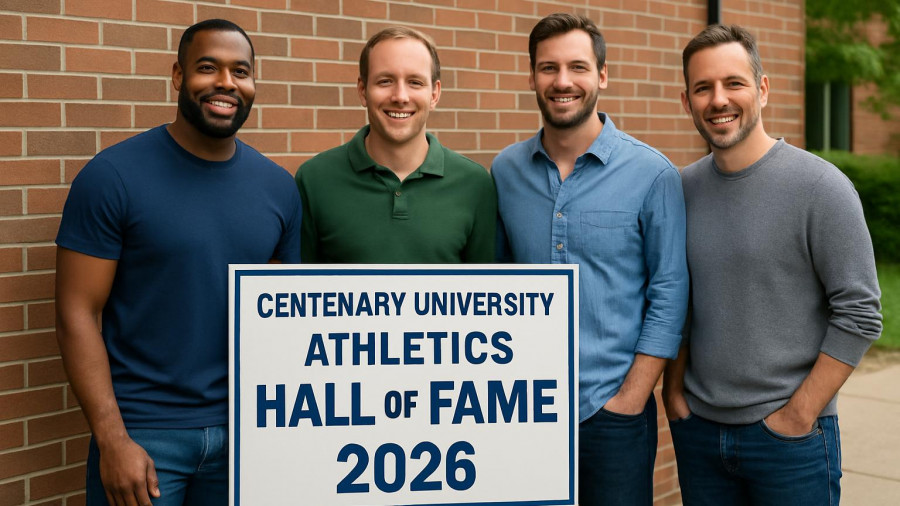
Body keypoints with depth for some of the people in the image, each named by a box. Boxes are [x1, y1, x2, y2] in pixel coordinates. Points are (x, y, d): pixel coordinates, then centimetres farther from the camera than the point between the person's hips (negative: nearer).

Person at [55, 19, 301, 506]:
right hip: (143, 433, -3)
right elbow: (77, 314, -9)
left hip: (244, 431, 4)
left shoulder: (278, 187, 4)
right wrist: (112, 439, -14)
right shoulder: (112, 176, -8)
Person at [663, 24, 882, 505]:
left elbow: (860, 314, -12)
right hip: (697, 427, 4)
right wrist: (673, 389, 3)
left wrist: (798, 415, -13)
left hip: (789, 433, -4)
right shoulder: (684, 188, 4)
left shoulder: (820, 186, -10)